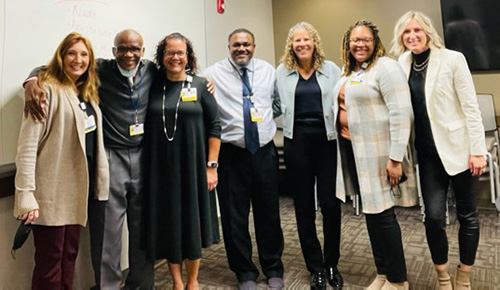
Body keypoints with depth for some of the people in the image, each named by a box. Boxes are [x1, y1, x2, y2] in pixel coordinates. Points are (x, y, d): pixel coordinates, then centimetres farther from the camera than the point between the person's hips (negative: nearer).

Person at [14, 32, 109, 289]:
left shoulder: (88, 93, 14)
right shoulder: (47, 89, -10)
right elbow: (27, 145, -16)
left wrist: (99, 180, 14)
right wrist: (26, 194, -21)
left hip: (78, 187, 7)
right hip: (52, 190, -7)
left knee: (69, 255, 16)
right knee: (50, 260, 4)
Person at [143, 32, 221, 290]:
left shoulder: (200, 85, 0)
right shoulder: (154, 86, 4)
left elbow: (215, 126, -2)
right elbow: (145, 127, 7)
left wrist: (211, 165, -7)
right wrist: (147, 166, 0)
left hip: (192, 167, -1)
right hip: (161, 169, 2)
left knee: (193, 222, 8)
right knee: (168, 224, 7)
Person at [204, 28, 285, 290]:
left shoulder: (268, 70, 8)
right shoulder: (213, 74, -2)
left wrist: (267, 120, 8)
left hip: (265, 152, 2)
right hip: (231, 154, -2)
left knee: (269, 214, 12)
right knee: (234, 217, 7)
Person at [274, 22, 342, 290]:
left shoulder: (331, 69, 4)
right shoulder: (282, 71, 6)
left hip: (327, 140, -1)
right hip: (297, 142, 1)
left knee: (330, 204, 0)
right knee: (304, 206, 7)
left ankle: (332, 264, 22)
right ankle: (316, 267, 22)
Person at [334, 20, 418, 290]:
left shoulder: (386, 67, -10)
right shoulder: (348, 73, 14)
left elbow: (401, 113, -18)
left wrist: (395, 158, -23)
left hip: (378, 153, -8)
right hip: (354, 151, 8)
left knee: (383, 214, -1)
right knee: (370, 212, 14)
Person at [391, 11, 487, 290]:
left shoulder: (453, 59, -7)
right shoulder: (403, 64, 5)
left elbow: (470, 106, -9)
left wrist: (477, 150, -13)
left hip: (458, 148, -3)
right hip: (428, 152, 3)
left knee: (467, 215, 8)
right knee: (433, 216, 0)